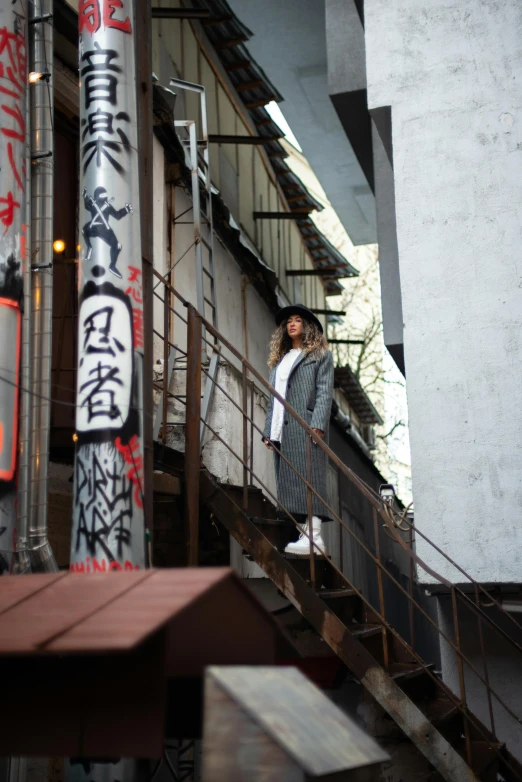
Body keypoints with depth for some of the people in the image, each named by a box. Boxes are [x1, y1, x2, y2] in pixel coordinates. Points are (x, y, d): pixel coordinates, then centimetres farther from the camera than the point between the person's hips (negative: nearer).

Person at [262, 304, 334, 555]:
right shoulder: (279, 359, 27)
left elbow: (325, 392, -3)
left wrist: (317, 424, -16)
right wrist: (268, 430, 13)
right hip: (282, 430, 6)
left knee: (308, 478, -13)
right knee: (289, 482, 0)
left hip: (305, 426, -6)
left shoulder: (320, 355, 9)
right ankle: (305, 533, 1)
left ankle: (314, 536, -16)